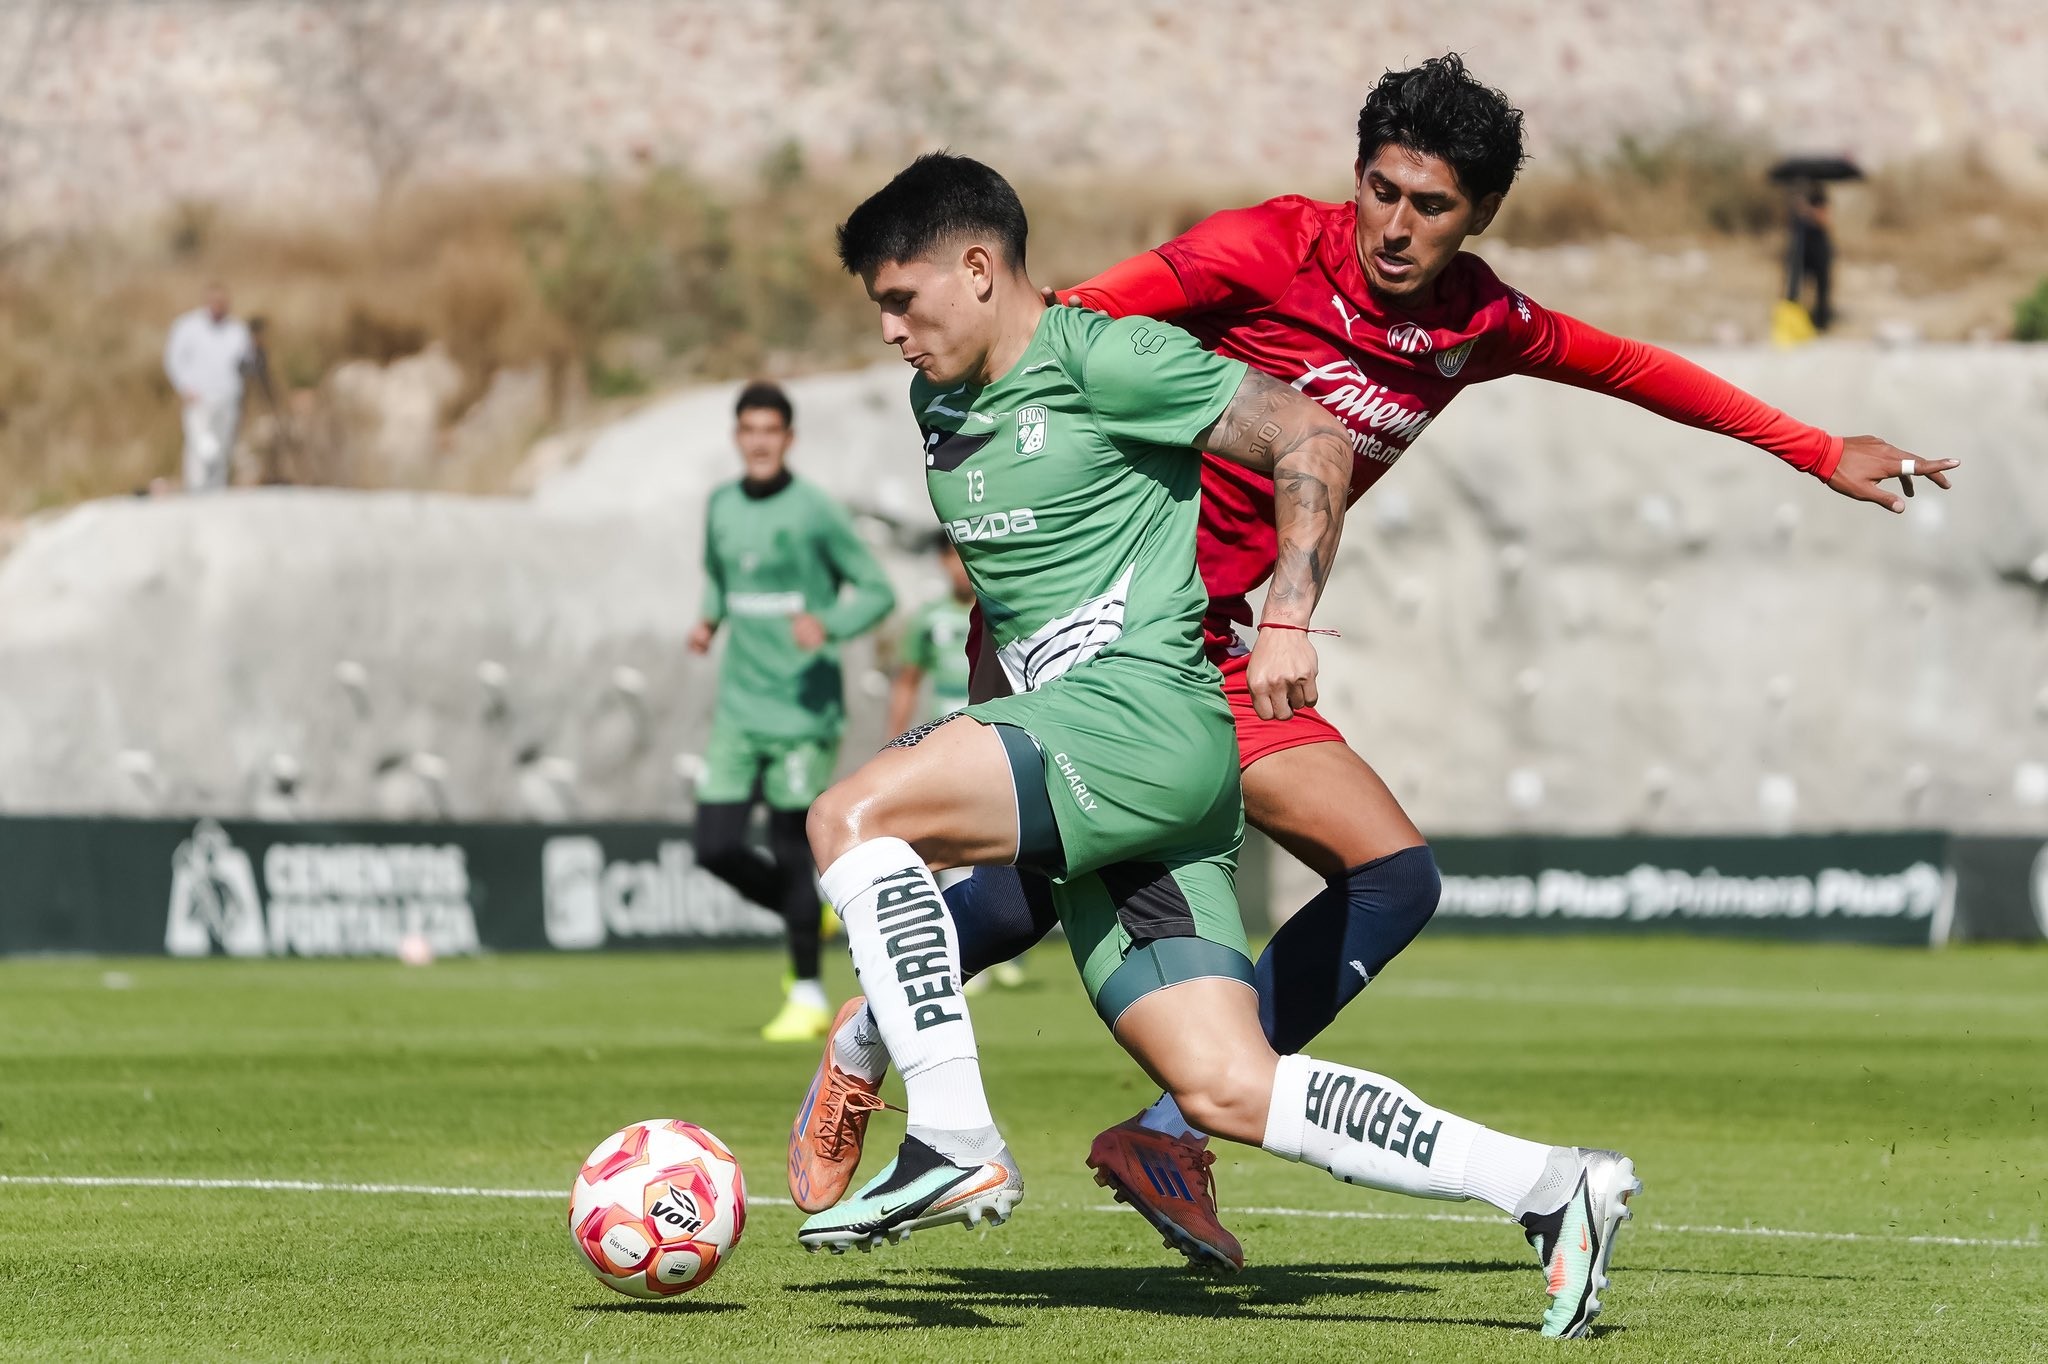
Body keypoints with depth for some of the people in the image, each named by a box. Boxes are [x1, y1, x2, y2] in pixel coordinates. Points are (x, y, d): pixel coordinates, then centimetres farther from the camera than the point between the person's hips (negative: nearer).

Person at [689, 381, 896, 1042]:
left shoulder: (815, 511, -8)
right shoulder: (721, 507, 8)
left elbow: (877, 591, -5)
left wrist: (828, 626, -23)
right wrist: (708, 620, 6)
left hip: (802, 708, -5)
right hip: (739, 708, 5)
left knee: (789, 850, -4)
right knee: (716, 848, -2)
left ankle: (807, 996, 8)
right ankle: (808, 914, 24)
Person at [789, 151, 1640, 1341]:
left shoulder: (1101, 360, -6)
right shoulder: (940, 401, 19)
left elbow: (1311, 437, -6)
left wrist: (1287, 617, -13)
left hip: (1150, 718, -9)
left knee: (853, 816, -23)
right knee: (1230, 1092, -4)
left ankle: (954, 1143, -23)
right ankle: (1549, 1186, -1)